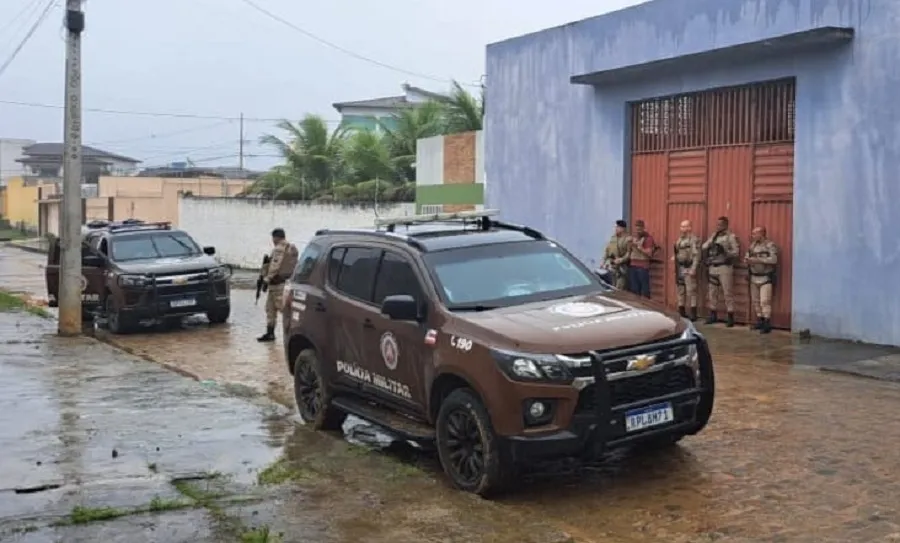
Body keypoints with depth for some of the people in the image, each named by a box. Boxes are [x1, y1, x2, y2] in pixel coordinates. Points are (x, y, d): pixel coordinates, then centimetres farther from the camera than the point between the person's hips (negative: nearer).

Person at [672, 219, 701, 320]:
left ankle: (693, 314, -4)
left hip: (688, 268, -9)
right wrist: (675, 257, 9)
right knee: (681, 291, 13)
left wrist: (693, 269, -22)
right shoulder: (680, 240, 15)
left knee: (691, 291, -7)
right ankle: (681, 312, 22)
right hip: (679, 268, 9)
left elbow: (696, 255, -17)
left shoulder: (694, 240, -11)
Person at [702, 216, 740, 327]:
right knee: (712, 292, 10)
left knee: (727, 293, -5)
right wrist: (709, 247, -7)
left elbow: (736, 252, -11)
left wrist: (724, 251, -22)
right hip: (713, 267, 6)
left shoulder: (731, 237, -4)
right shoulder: (713, 236, 15)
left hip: (725, 268, -6)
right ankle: (713, 315, 20)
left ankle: (730, 317, -1)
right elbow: (704, 247, 12)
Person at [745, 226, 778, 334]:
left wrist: (758, 260, -22)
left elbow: (773, 259, -21)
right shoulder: (753, 245, 10)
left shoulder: (770, 245, -11)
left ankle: (767, 324, -9)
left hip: (766, 278, -7)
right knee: (755, 301, 11)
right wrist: (747, 260, -12)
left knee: (765, 301, -12)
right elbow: (747, 256, 12)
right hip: (754, 277, 7)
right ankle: (760, 321, 21)